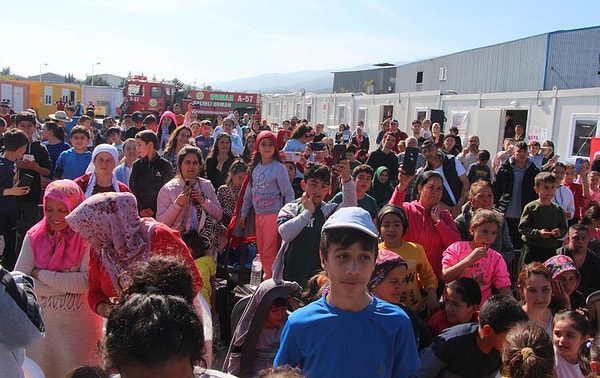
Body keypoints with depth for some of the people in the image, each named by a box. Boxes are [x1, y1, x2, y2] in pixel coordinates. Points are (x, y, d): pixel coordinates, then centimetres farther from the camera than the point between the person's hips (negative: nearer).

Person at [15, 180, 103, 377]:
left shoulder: (87, 237, -11)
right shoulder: (34, 237, -1)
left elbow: (87, 281, -21)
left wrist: (41, 274, -15)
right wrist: (67, 284, -16)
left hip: (79, 324, -3)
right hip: (41, 323, 3)